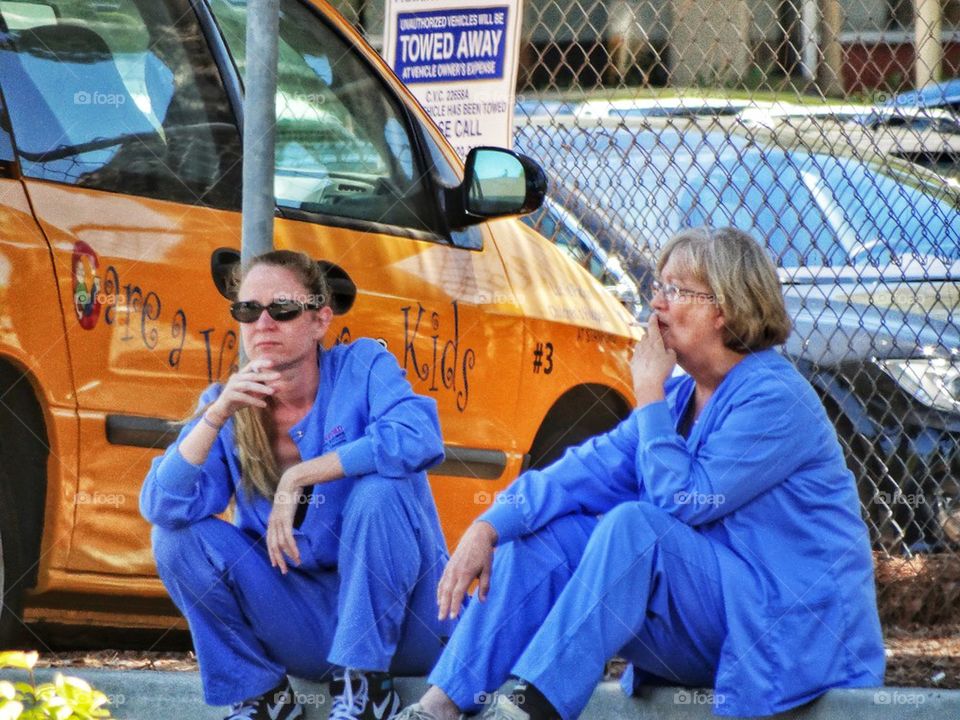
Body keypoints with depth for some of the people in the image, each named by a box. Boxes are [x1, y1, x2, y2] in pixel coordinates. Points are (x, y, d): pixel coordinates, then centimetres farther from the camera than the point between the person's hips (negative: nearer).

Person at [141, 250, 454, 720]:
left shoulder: (362, 367, -7)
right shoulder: (229, 405, 1)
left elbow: (419, 438, -28)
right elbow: (161, 507, -13)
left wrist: (297, 478, -23)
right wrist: (216, 417, -25)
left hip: (397, 615, -3)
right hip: (305, 623, 3)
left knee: (379, 489, -29)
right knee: (179, 535, -13)